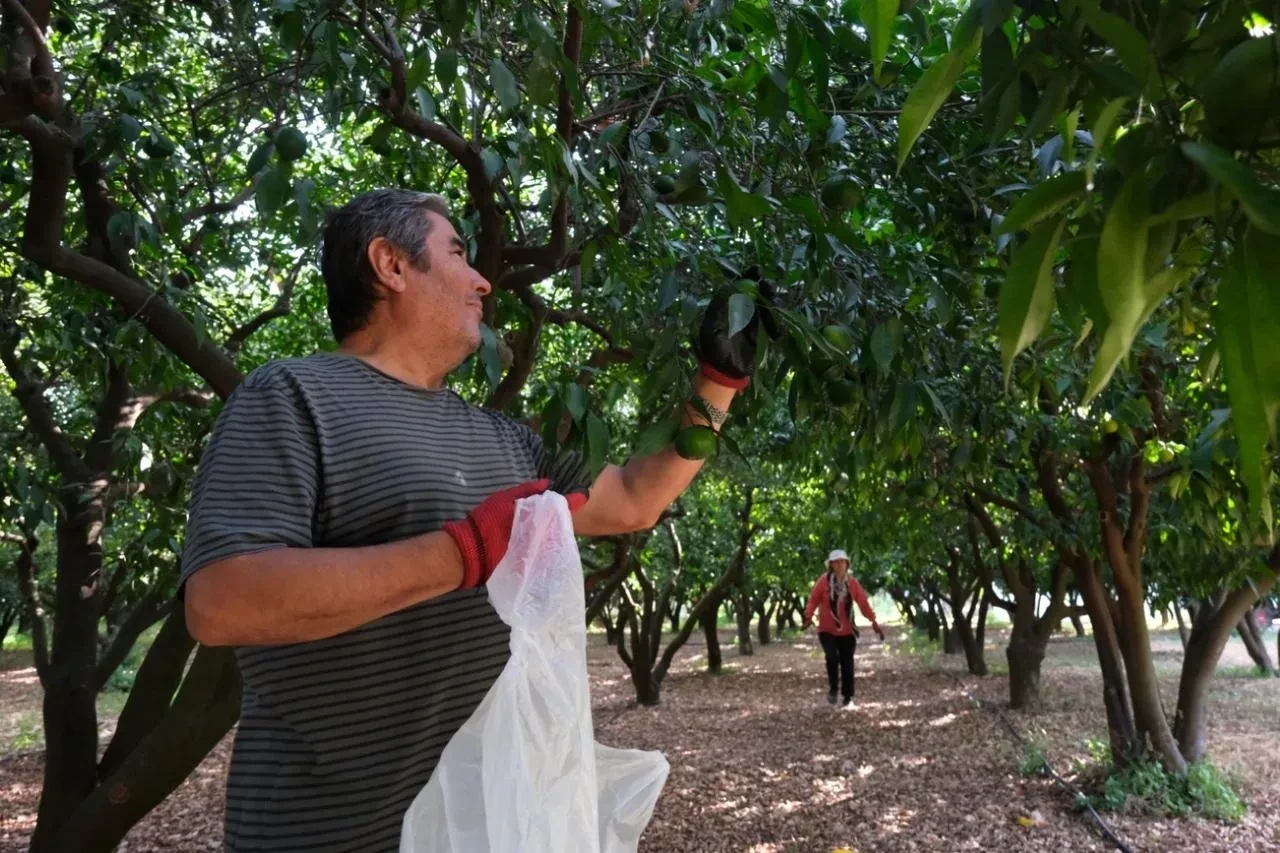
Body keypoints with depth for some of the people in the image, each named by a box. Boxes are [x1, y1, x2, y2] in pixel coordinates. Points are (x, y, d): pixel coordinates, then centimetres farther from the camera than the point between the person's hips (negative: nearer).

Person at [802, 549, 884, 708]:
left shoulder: (852, 582, -3)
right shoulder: (824, 580, -10)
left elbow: (863, 602, 0)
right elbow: (813, 600, -9)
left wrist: (874, 622, -5)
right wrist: (809, 617, -23)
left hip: (847, 631, 2)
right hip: (827, 630, -2)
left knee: (847, 664, 3)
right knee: (832, 657, -20)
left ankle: (848, 698, 17)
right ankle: (832, 689, 3)